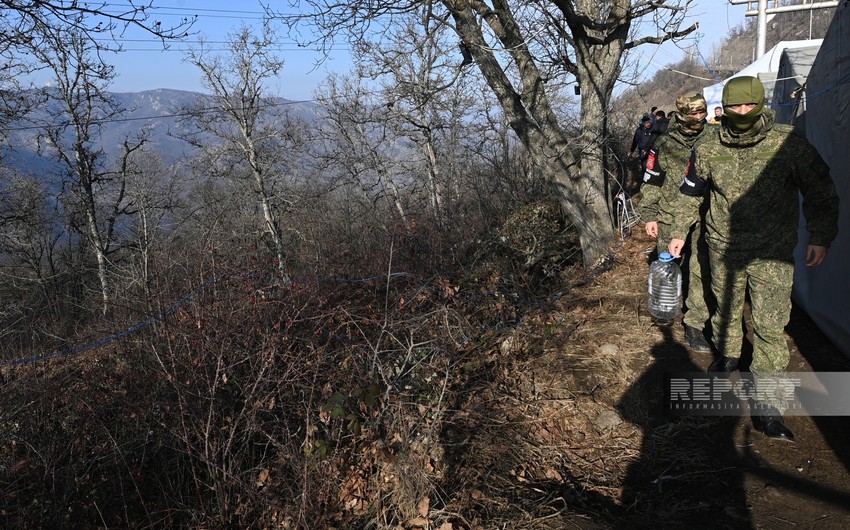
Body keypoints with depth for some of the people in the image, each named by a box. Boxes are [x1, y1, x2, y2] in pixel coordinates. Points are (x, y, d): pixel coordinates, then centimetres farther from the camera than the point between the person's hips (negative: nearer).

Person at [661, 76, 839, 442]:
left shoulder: (788, 144, -10)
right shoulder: (709, 148, -3)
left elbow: (820, 191, -1)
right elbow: (691, 191, 12)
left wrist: (820, 237, -6)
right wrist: (678, 231, 11)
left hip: (772, 253, -2)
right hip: (724, 248, 3)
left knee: (770, 326, -7)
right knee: (726, 308, 20)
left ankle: (766, 405, -1)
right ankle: (727, 354, 49)